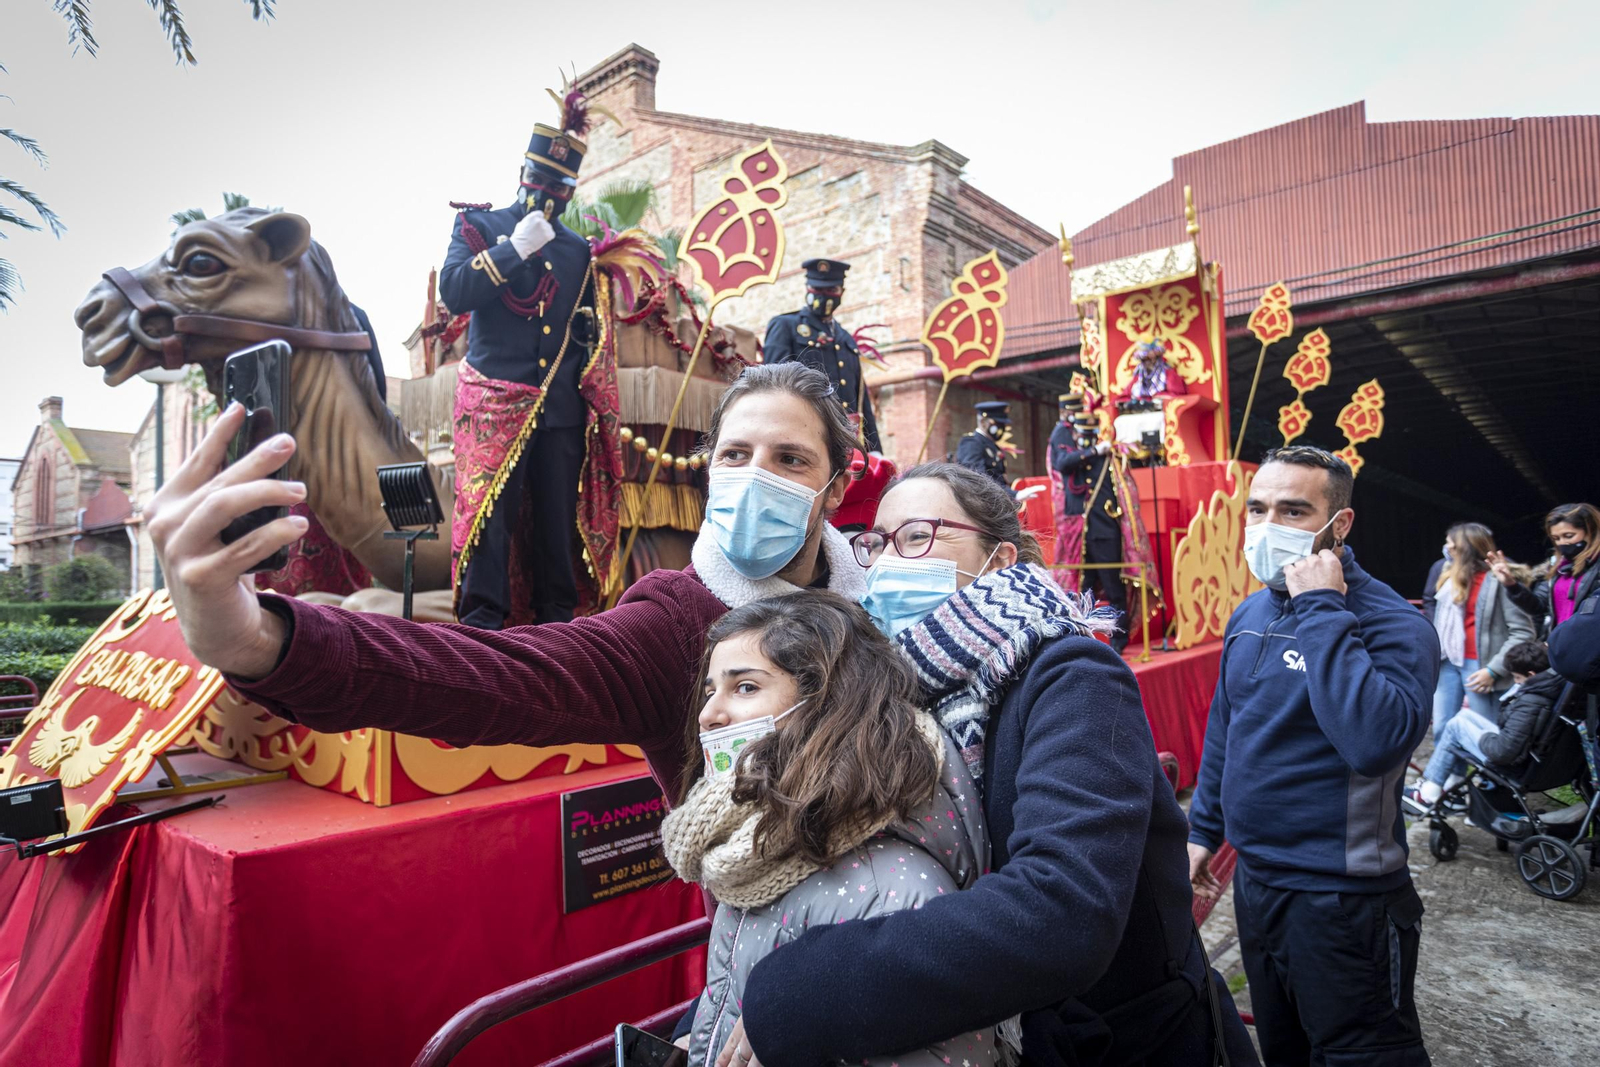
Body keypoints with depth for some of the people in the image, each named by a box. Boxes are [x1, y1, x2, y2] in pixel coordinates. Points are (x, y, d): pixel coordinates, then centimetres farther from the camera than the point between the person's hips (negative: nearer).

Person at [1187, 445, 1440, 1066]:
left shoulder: (1392, 624, -18)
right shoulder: (1250, 613, 3)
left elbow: (1375, 741, -37)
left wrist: (1320, 609, -31)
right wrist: (1204, 828, 16)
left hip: (1341, 896, -6)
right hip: (1253, 876, 7)